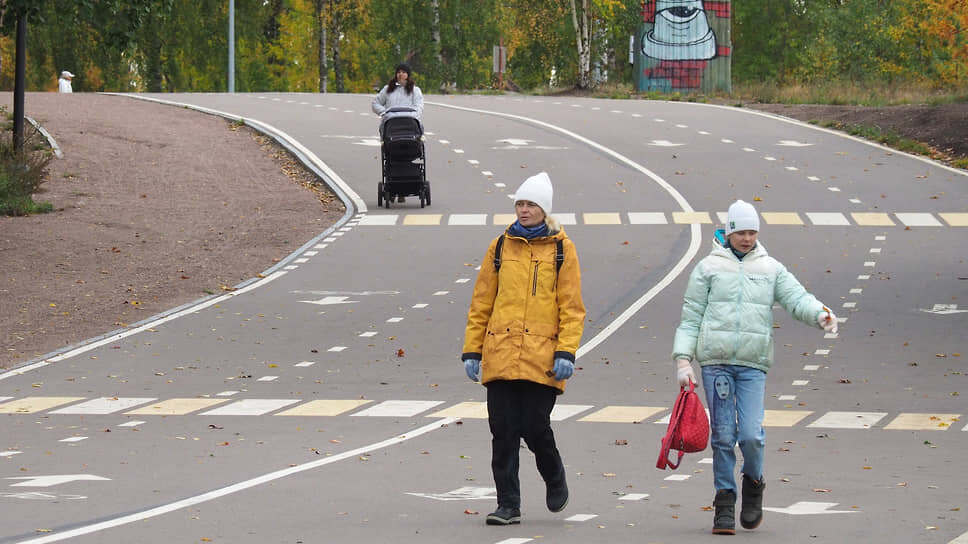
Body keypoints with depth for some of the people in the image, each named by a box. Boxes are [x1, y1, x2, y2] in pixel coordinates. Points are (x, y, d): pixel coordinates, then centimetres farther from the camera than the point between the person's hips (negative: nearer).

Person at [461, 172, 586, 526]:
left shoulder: (561, 250, 4)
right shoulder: (500, 247, 11)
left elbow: (572, 308, 1)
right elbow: (481, 303, 14)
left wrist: (566, 352, -9)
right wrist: (472, 350, 9)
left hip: (542, 358, -3)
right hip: (501, 356, 3)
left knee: (535, 427, -6)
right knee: (503, 431, -1)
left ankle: (555, 480, 24)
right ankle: (508, 504, 7)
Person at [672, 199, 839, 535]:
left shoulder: (771, 269, 13)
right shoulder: (709, 267, 9)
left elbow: (797, 298, -1)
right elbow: (690, 318, 9)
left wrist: (821, 314, -23)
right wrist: (683, 359, -1)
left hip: (753, 364, 0)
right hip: (716, 360, 0)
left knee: (751, 434, -10)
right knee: (722, 435, -1)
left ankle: (753, 483, 19)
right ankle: (725, 504, 11)